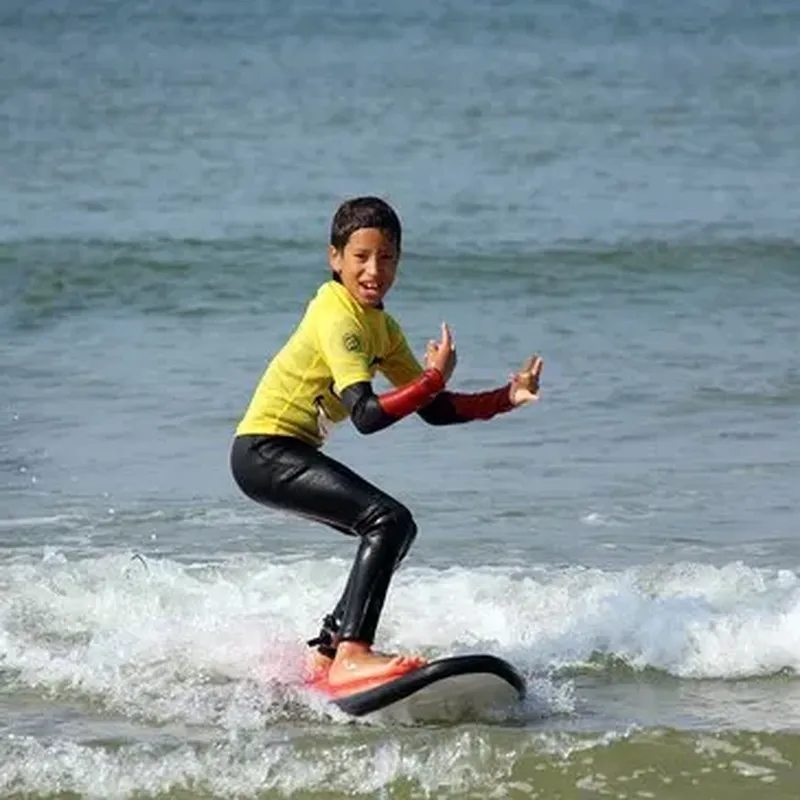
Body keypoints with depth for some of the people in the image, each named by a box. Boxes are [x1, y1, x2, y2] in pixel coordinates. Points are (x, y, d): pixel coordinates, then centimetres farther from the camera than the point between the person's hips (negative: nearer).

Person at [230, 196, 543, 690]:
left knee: (392, 533, 18)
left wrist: (506, 398, 1)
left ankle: (327, 651, 23)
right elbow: (367, 415, -28)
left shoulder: (383, 328, 12)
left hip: (289, 454, 10)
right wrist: (436, 377, -24)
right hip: (263, 451, -10)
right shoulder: (337, 318, -18)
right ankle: (352, 653, -29)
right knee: (389, 521, -22)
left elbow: (433, 410, 12)